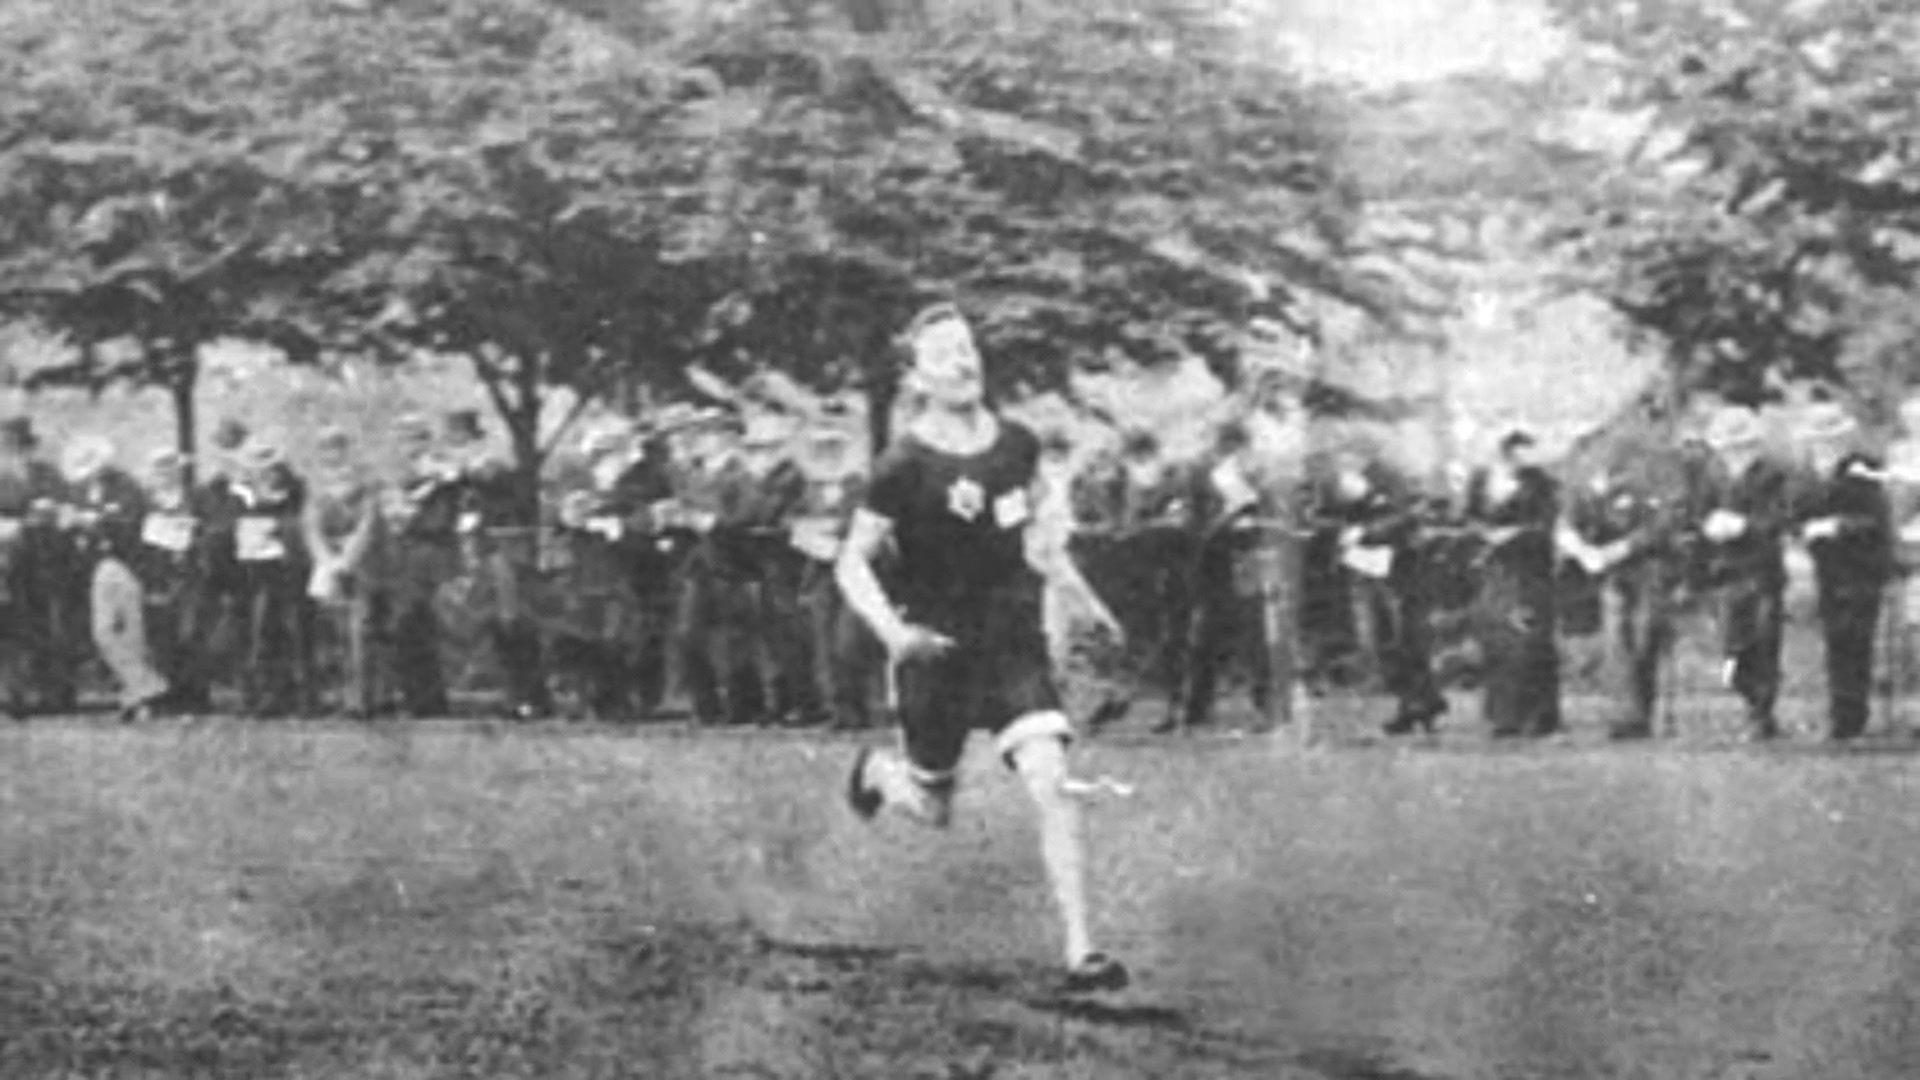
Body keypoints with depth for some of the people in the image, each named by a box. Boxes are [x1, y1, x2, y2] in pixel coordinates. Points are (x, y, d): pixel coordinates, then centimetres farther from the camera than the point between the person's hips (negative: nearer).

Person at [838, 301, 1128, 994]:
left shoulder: (1018, 445, 1)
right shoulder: (904, 467, -14)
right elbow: (851, 565, -10)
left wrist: (1054, 567, 5)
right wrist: (891, 631, -26)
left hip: (1014, 643, 3)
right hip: (936, 652, -3)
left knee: (1052, 783, -15)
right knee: (933, 812, 11)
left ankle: (1080, 952, -13)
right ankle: (878, 771, 49)